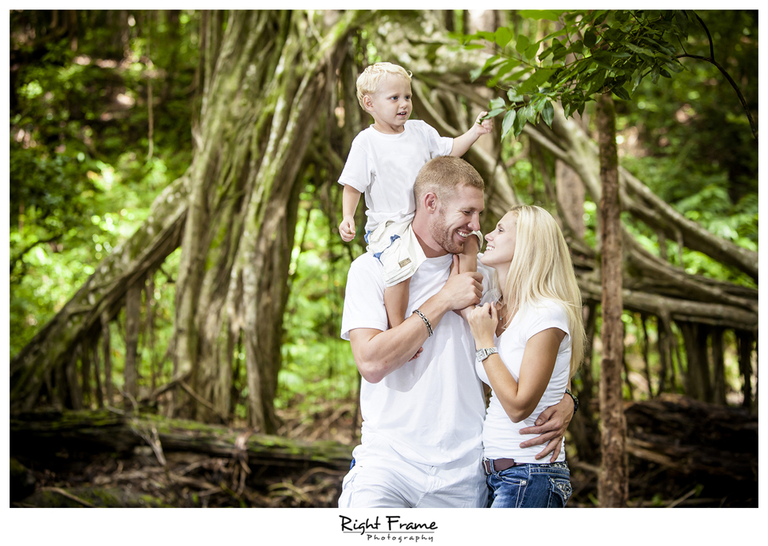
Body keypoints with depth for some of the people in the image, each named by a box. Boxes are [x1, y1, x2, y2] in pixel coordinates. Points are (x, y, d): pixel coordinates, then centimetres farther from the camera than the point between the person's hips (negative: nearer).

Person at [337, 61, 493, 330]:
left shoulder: (420, 130, 8)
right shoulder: (365, 142, -6)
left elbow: (449, 150, 20)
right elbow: (352, 186, -5)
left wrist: (475, 132, 6)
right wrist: (347, 218, -19)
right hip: (387, 225, -6)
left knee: (468, 241, -6)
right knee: (401, 266, -31)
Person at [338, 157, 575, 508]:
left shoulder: (479, 276, 11)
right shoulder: (372, 269, -1)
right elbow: (372, 363, -14)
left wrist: (563, 400, -2)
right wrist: (444, 300, -11)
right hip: (389, 461, -4)